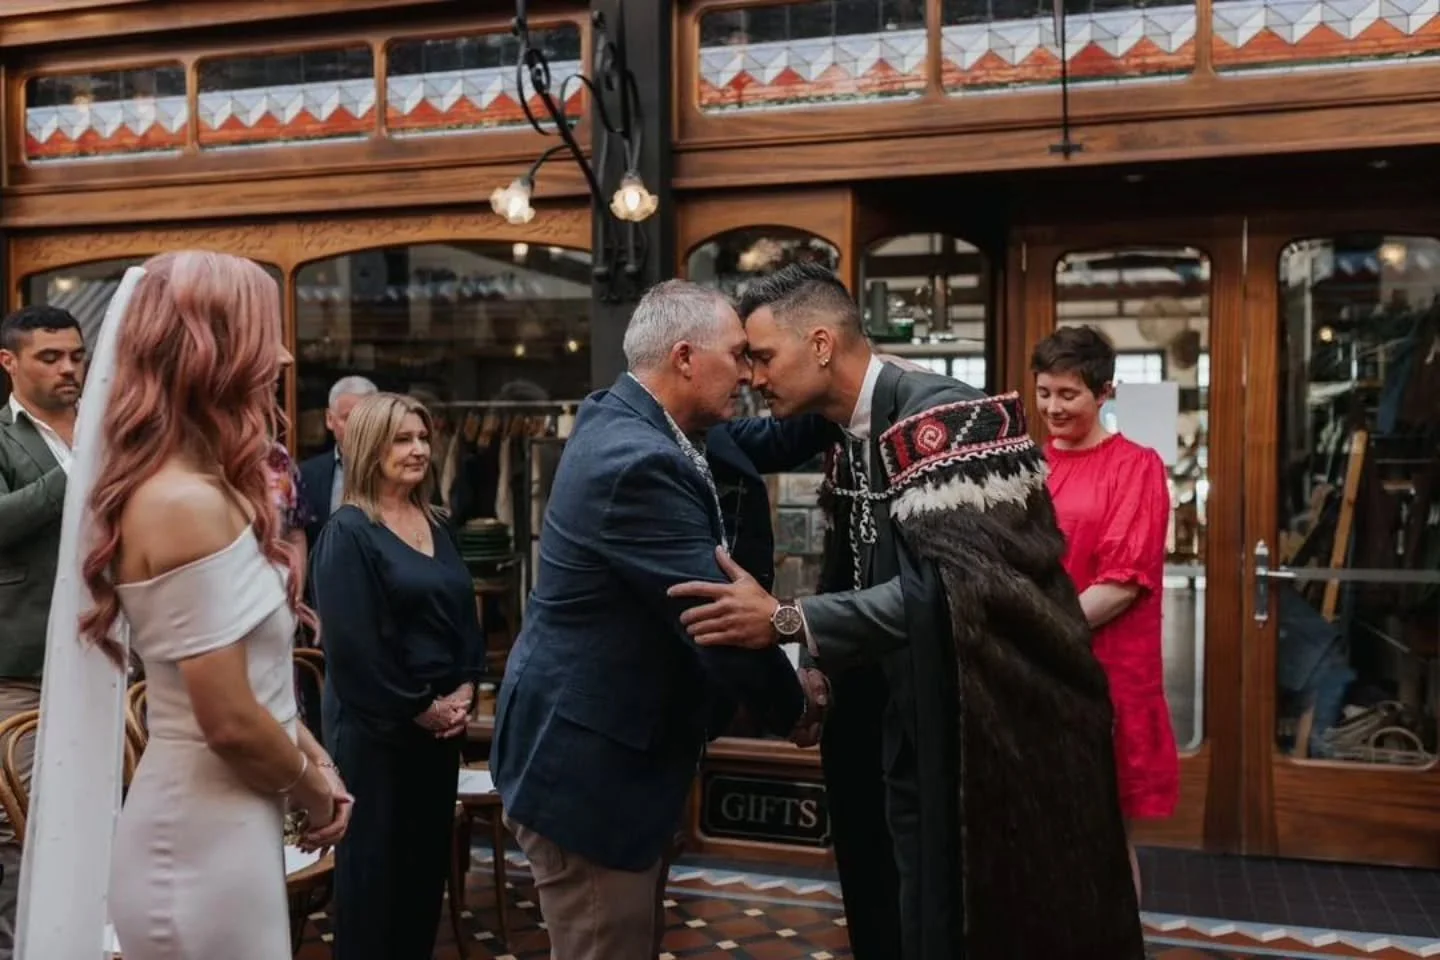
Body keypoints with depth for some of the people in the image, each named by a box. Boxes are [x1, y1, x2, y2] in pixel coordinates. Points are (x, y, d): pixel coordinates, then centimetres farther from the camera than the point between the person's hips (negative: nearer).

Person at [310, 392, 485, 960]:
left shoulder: (434, 526, 11)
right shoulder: (347, 532, -11)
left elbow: (465, 613, 12)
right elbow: (353, 642, -17)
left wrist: (465, 688, -2)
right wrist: (418, 707, -14)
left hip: (443, 720, 7)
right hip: (376, 726, -7)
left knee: (429, 855, 14)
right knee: (374, 861, 5)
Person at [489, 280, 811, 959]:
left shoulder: (623, 418, 5)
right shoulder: (637, 461, -26)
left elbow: (749, 446, 16)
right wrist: (792, 707, -8)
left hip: (611, 743, 11)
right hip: (586, 760, -10)